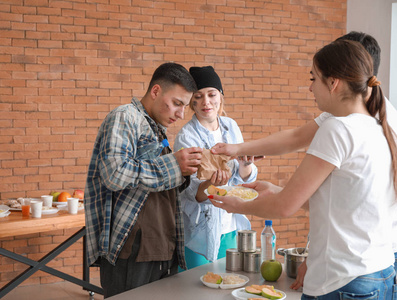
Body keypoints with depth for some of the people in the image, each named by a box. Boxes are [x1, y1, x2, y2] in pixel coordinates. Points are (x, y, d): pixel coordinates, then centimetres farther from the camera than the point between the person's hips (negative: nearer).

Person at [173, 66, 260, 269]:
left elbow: (245, 179, 5)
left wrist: (245, 163, -16)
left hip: (231, 229, 5)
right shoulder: (186, 137, -13)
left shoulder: (230, 126, 3)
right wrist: (210, 184, -38)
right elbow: (193, 193, -18)